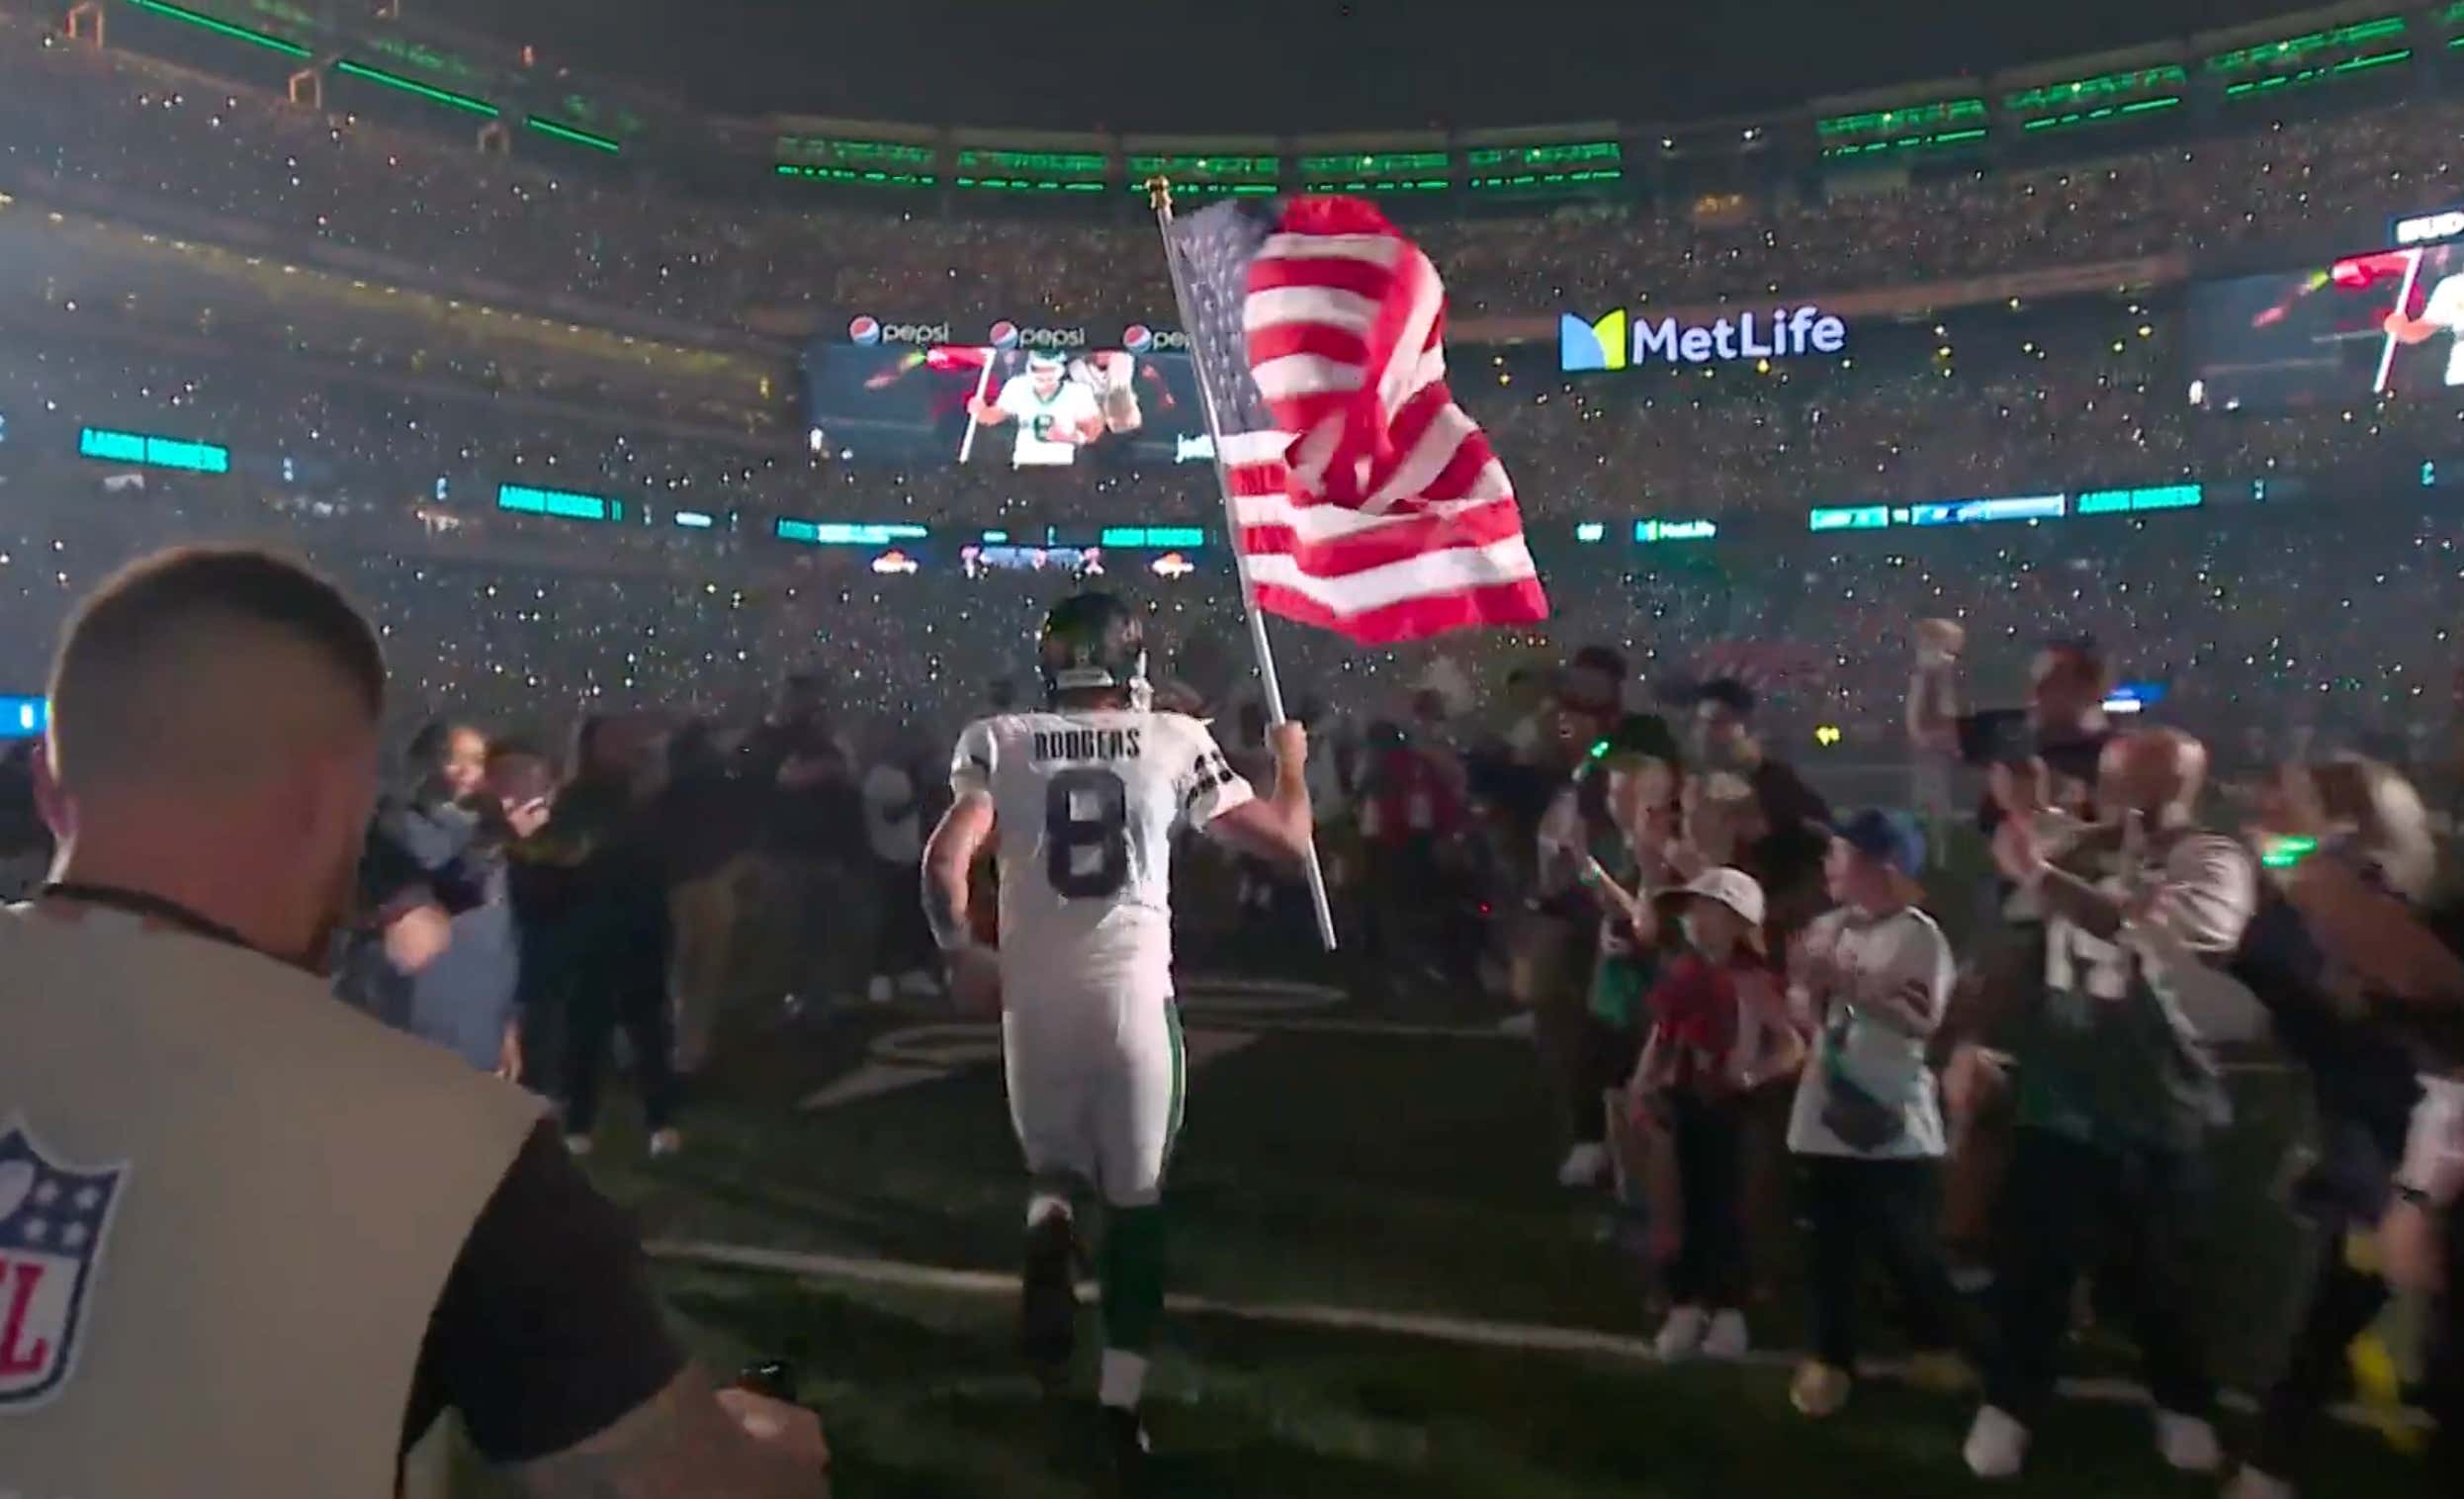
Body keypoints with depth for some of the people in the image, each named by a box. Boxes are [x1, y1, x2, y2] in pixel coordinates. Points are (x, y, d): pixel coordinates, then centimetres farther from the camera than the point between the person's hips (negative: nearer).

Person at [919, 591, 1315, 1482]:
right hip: (1134, 993, -1)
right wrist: (1291, 764, 18)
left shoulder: (1000, 742, -1)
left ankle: (1047, 1234, -9)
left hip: (1033, 995, 1)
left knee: (1053, 1164, 25)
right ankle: (1121, 1402, 16)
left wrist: (962, 955, 4)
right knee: (1137, 1200, 15)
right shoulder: (1175, 743, -3)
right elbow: (1287, 842, 0)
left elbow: (945, 862, -12)